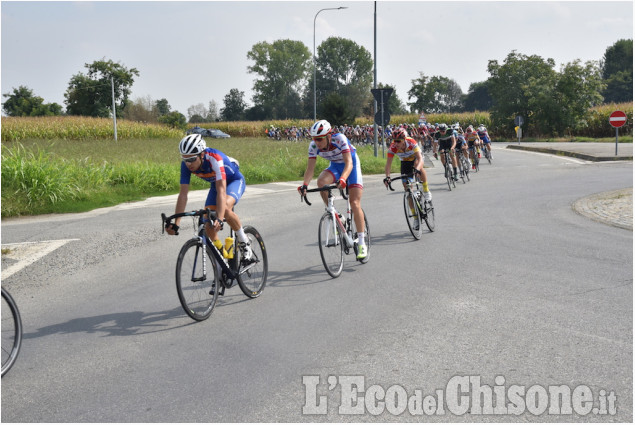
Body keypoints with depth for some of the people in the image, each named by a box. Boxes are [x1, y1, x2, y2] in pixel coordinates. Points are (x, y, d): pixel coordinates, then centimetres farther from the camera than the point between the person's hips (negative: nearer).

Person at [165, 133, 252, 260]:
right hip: (216, 184, 6)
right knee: (209, 227, -8)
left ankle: (244, 241, -13)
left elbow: (221, 190, -45)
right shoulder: (186, 164, -23)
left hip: (234, 181, -6)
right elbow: (183, 194, -23)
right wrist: (175, 223, -31)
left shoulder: (214, 158, -38)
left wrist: (219, 219, -56)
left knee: (225, 208, -35)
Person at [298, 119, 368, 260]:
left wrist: (343, 179, -57)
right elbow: (310, 168, -22)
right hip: (335, 166, 4)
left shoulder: (340, 139, -33)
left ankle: (362, 244, -5)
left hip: (351, 166, -4)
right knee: (321, 181, -30)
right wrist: (305, 185, -40)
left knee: (355, 203, -13)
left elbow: (349, 163, -39)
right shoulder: (314, 146, -21)